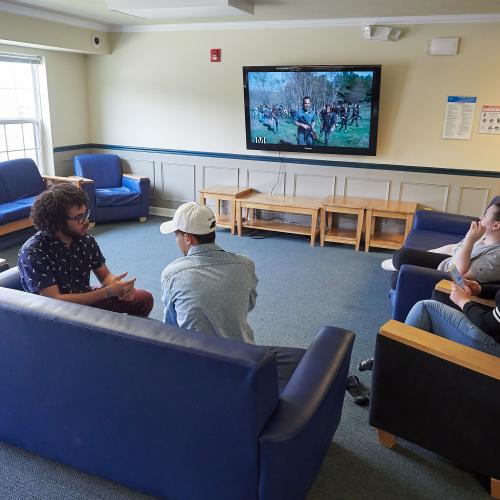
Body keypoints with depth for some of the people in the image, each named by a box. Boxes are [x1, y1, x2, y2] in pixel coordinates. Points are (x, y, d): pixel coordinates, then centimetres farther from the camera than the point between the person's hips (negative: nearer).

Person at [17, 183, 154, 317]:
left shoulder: (85, 240, -6)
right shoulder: (33, 253, -23)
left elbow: (105, 276, 2)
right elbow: (55, 301, -27)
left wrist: (120, 287, -23)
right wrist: (109, 291, -29)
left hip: (86, 301, 6)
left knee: (144, 298, 3)